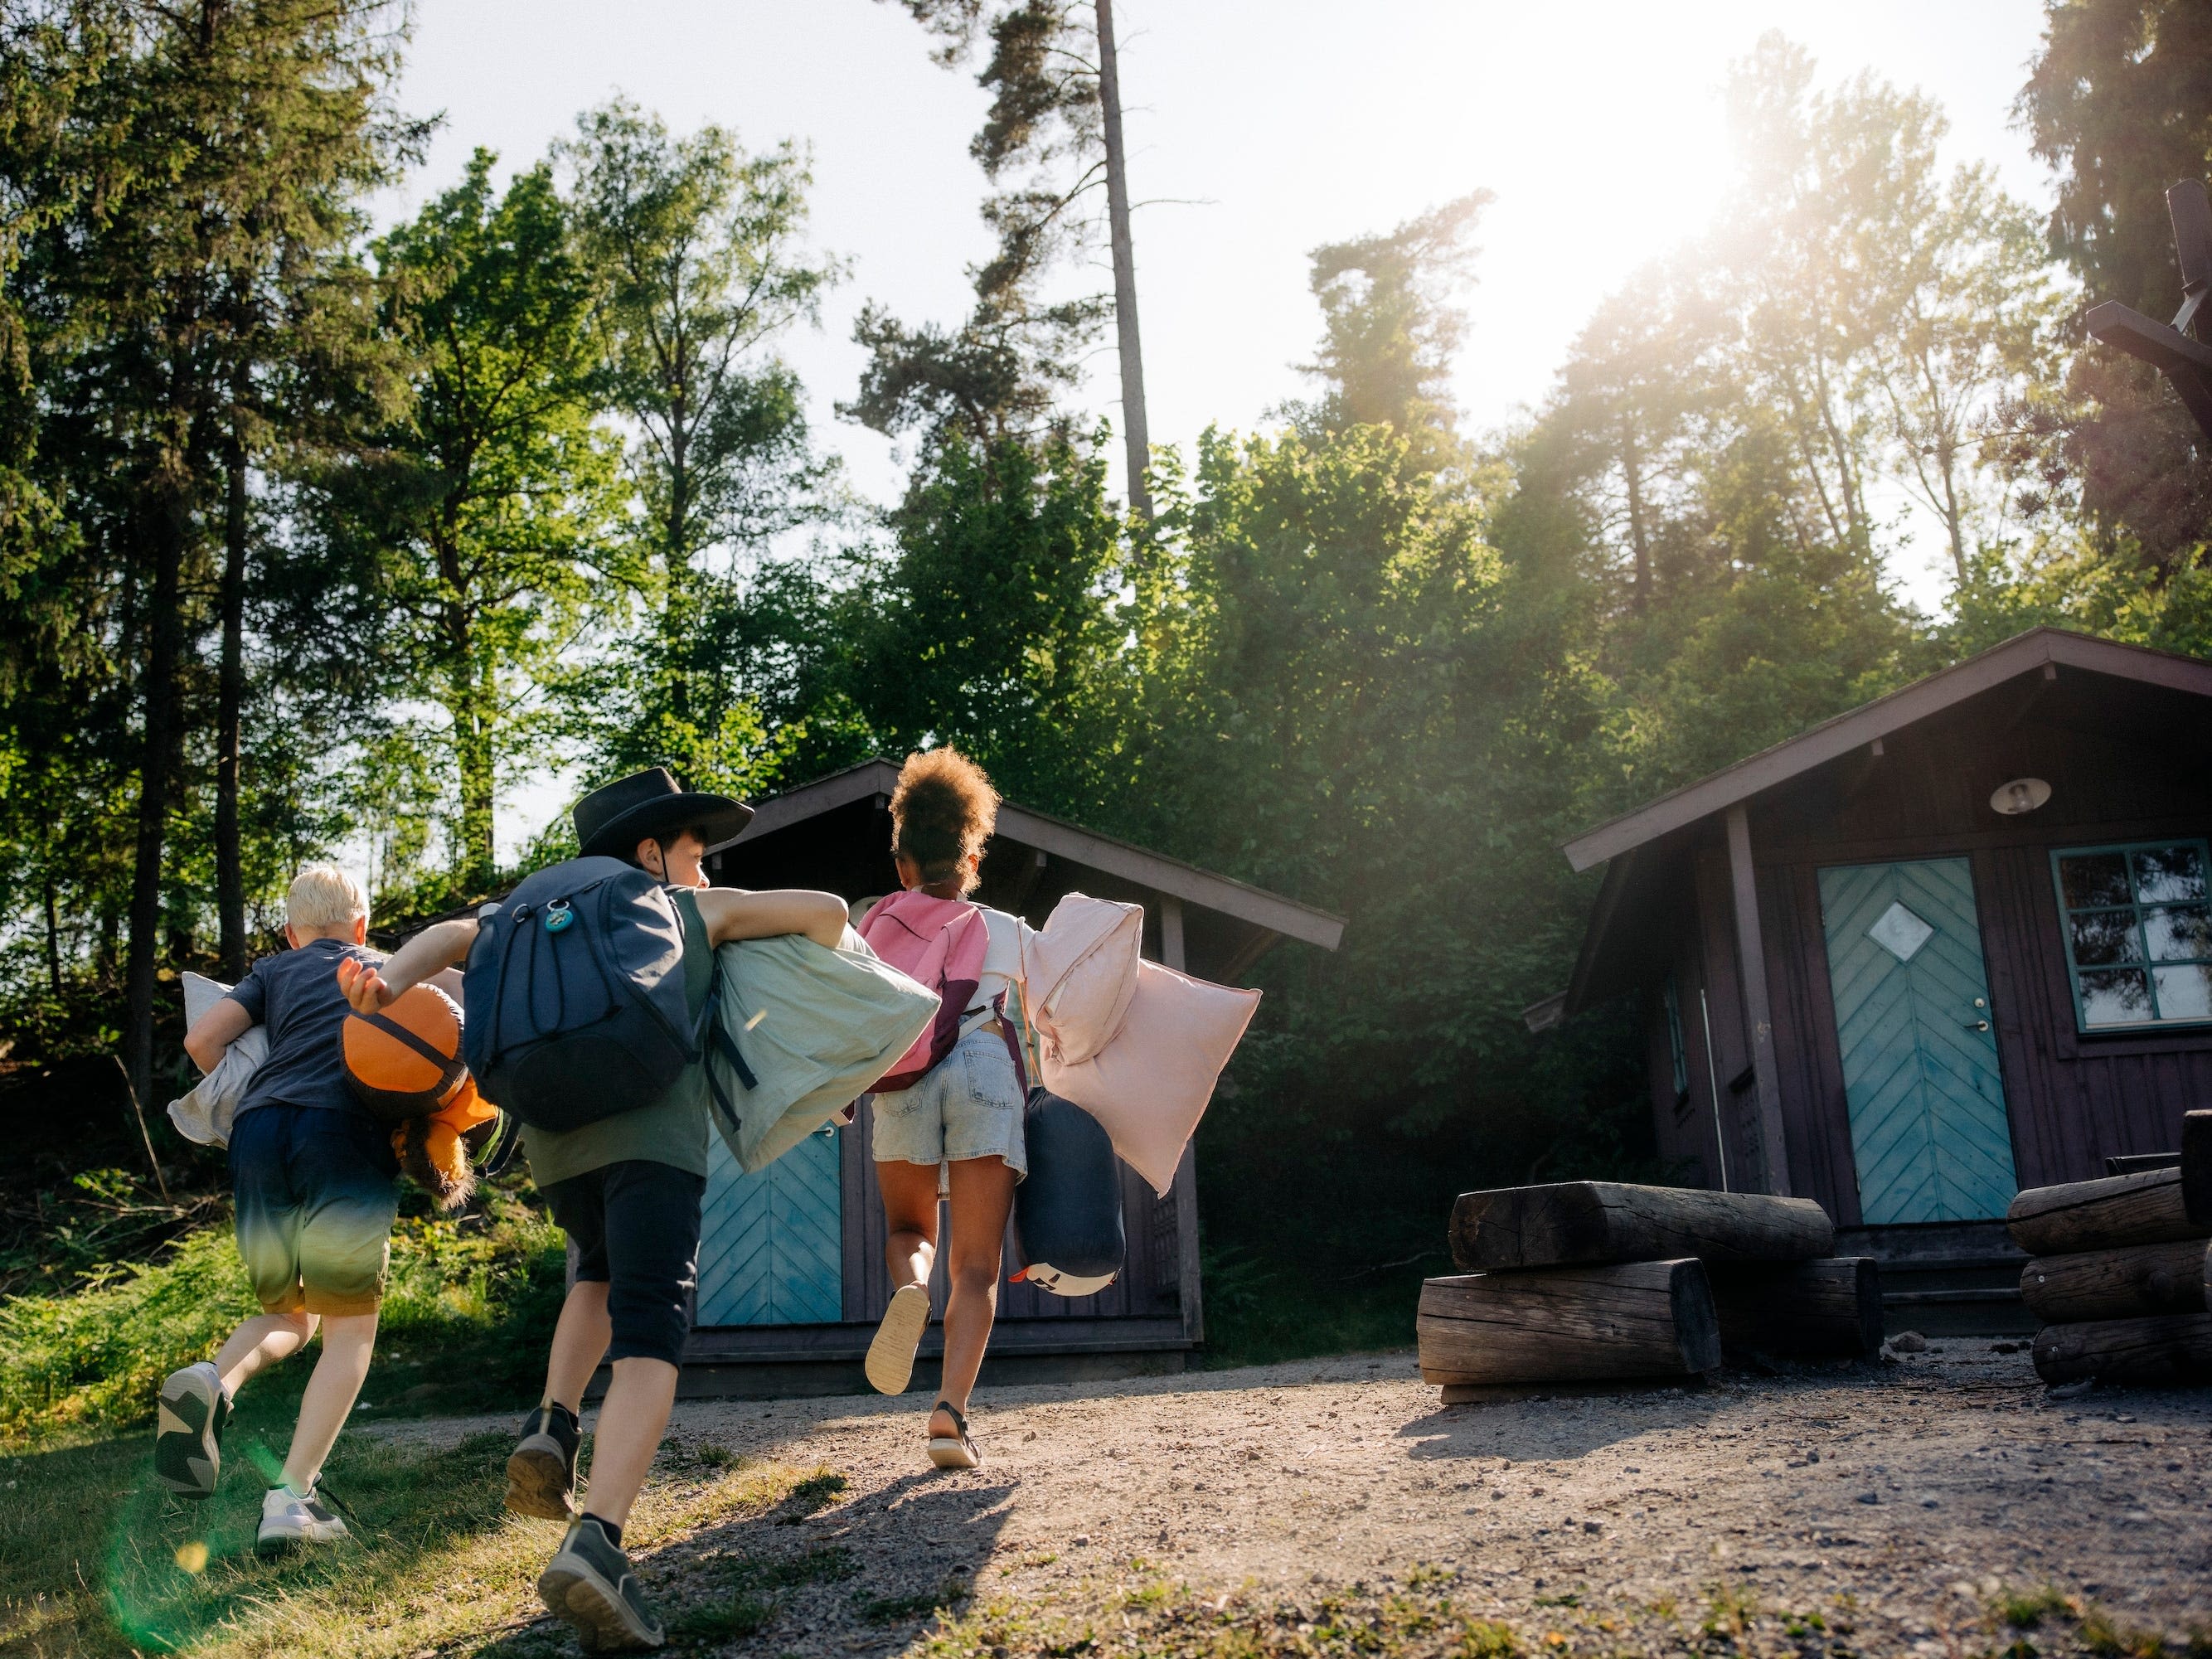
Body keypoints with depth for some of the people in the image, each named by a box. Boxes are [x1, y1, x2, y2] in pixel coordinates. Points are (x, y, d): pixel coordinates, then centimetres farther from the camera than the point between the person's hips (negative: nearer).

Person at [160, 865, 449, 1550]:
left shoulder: (275, 971, 26)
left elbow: (203, 1038, 12)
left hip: (259, 1133, 3)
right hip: (349, 1134, -3)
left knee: (289, 1315, 21)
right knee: (350, 1327, 7)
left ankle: (212, 1380, -10)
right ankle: (292, 1497, -8)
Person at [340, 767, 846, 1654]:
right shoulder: (696, 909, 20)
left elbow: (455, 935, 13)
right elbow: (825, 910, 18)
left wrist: (388, 979, -4)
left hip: (552, 1135, 5)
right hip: (653, 1128, -5)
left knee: (604, 1271, 33)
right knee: (646, 1338, -12)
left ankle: (552, 1427, 10)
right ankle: (597, 1545, -32)